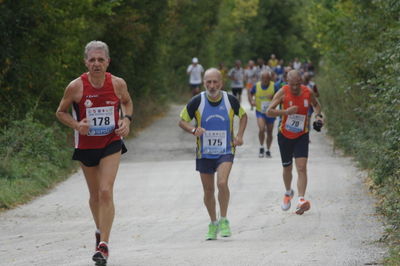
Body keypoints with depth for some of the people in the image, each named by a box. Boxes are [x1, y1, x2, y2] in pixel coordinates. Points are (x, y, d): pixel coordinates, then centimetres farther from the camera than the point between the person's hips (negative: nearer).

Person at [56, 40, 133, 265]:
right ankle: (100, 231, 40)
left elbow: (127, 102, 13)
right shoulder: (76, 87, -13)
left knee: (106, 192, -15)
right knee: (95, 194, 14)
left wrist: (127, 119, -6)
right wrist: (76, 124, -18)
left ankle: (104, 245, -15)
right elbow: (61, 112, 0)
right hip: (86, 145, 1)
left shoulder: (118, 84, -9)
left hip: (112, 144, -1)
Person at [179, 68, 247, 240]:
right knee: (208, 190, 7)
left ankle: (224, 220, -7)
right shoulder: (197, 101, -8)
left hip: (225, 151, -1)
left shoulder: (230, 100, -5)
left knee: (222, 183, -22)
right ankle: (213, 224, 26)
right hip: (204, 153, 1)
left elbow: (243, 115, 14)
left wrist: (239, 135, 0)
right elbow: (182, 121, 2)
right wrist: (193, 130, -19)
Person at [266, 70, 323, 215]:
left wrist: (318, 115, -6)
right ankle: (288, 193, 42)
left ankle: (301, 200, -26)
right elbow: (269, 111, -19)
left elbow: (316, 104, 14)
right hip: (285, 136, 0)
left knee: (302, 168, -17)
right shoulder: (283, 93, -15)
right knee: (287, 168, 14)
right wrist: (286, 112, -33)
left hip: (301, 136, 0)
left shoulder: (308, 92, -8)